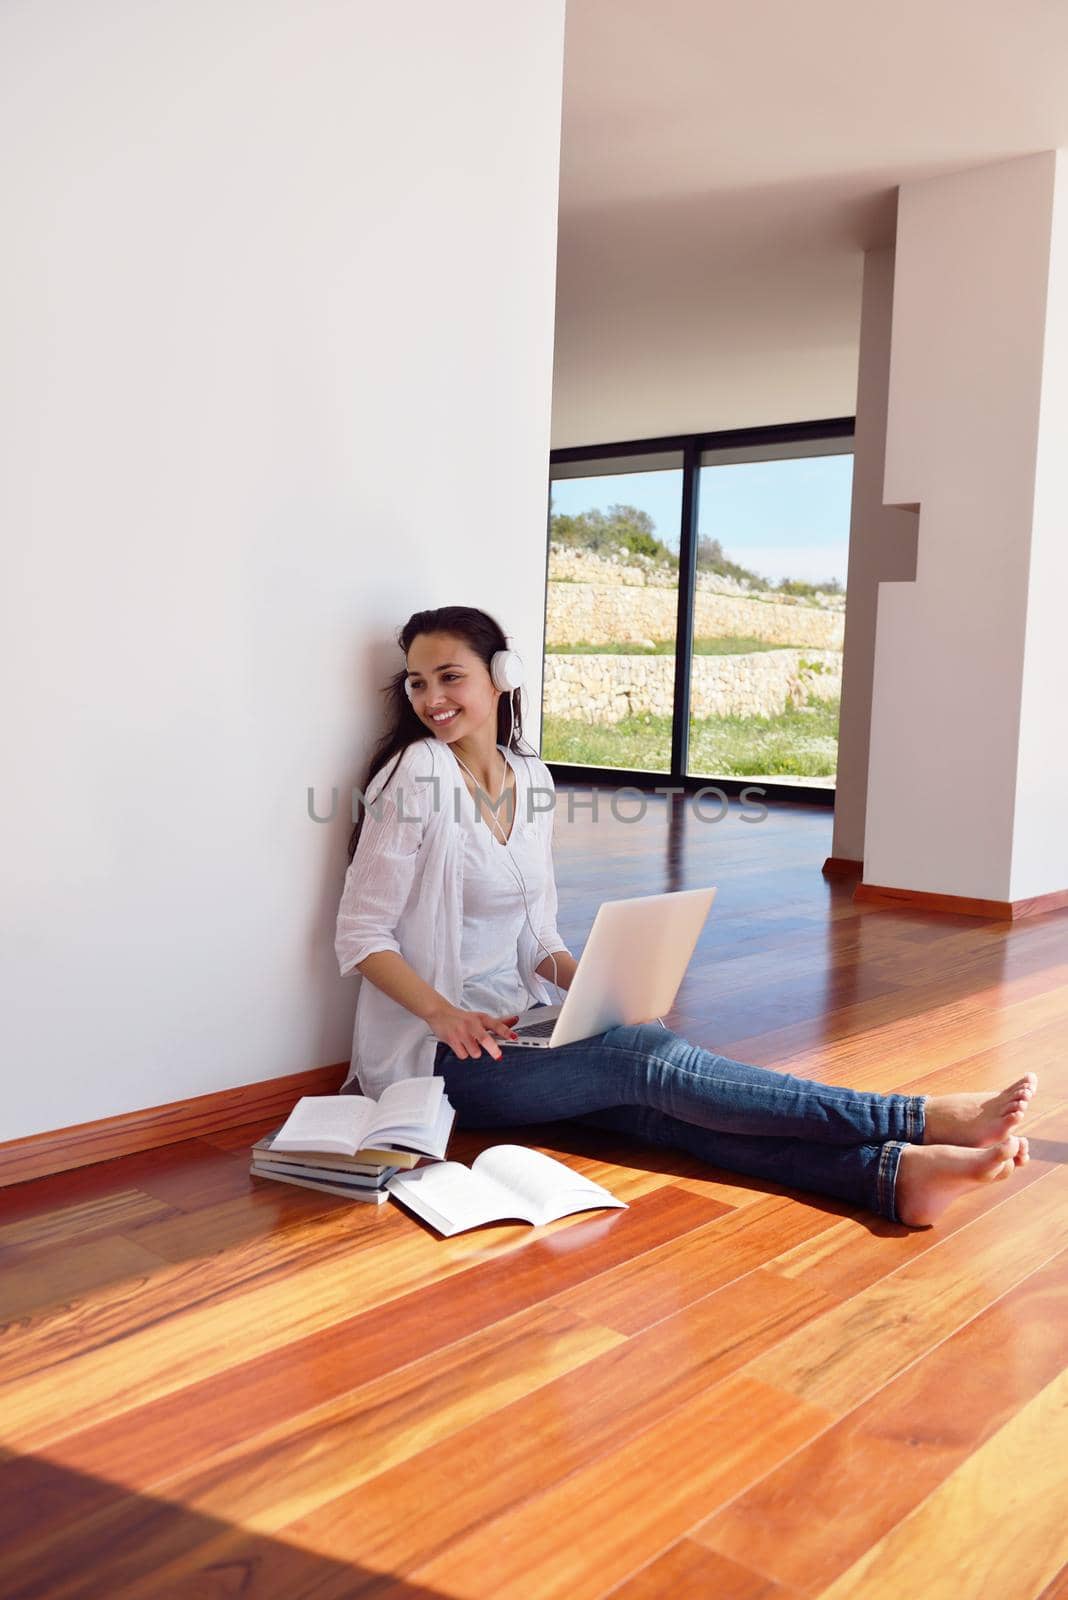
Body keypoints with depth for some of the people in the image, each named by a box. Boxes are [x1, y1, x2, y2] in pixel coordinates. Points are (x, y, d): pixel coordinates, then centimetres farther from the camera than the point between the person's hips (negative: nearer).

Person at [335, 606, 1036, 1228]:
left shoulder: (530, 778, 9)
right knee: (652, 1058, -24)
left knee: (656, 1103, -23)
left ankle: (892, 1171, -38)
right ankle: (923, 1120, -29)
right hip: (438, 1049, -6)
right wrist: (445, 1014, -24)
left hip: (517, 1029, 6)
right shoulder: (416, 776, -10)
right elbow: (361, 934, -10)